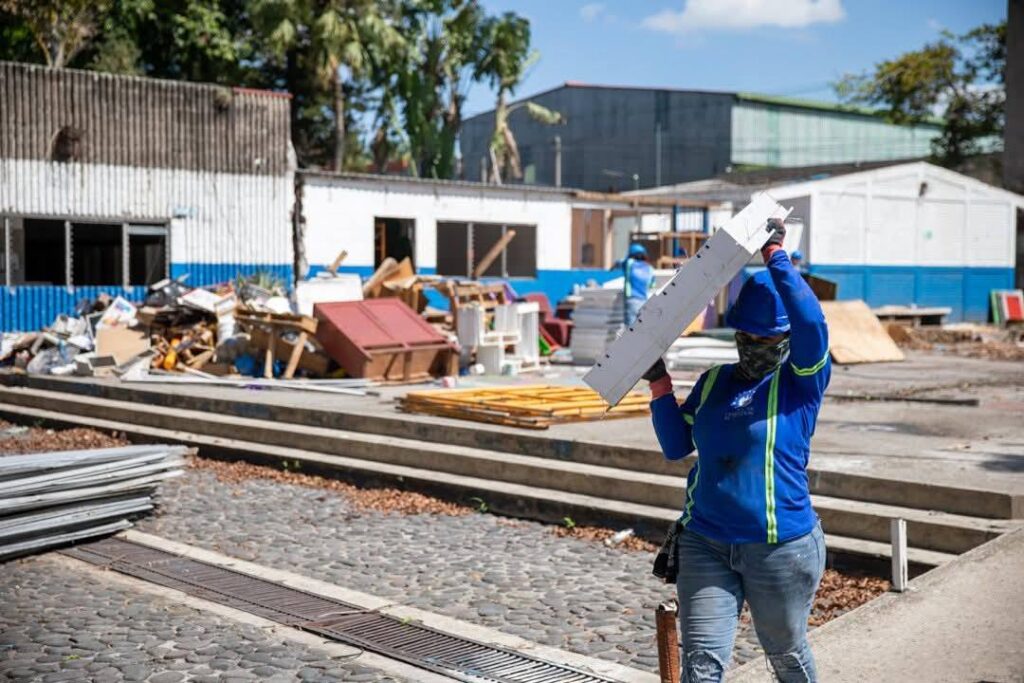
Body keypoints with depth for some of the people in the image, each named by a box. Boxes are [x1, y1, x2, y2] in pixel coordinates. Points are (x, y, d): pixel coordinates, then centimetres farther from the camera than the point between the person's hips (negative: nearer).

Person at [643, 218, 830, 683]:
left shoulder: (803, 381, -6)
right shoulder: (713, 381, 8)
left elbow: (810, 321, -24)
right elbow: (677, 446, 9)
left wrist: (775, 254, -21)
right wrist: (659, 383, -1)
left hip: (781, 548, -3)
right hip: (705, 544, 3)